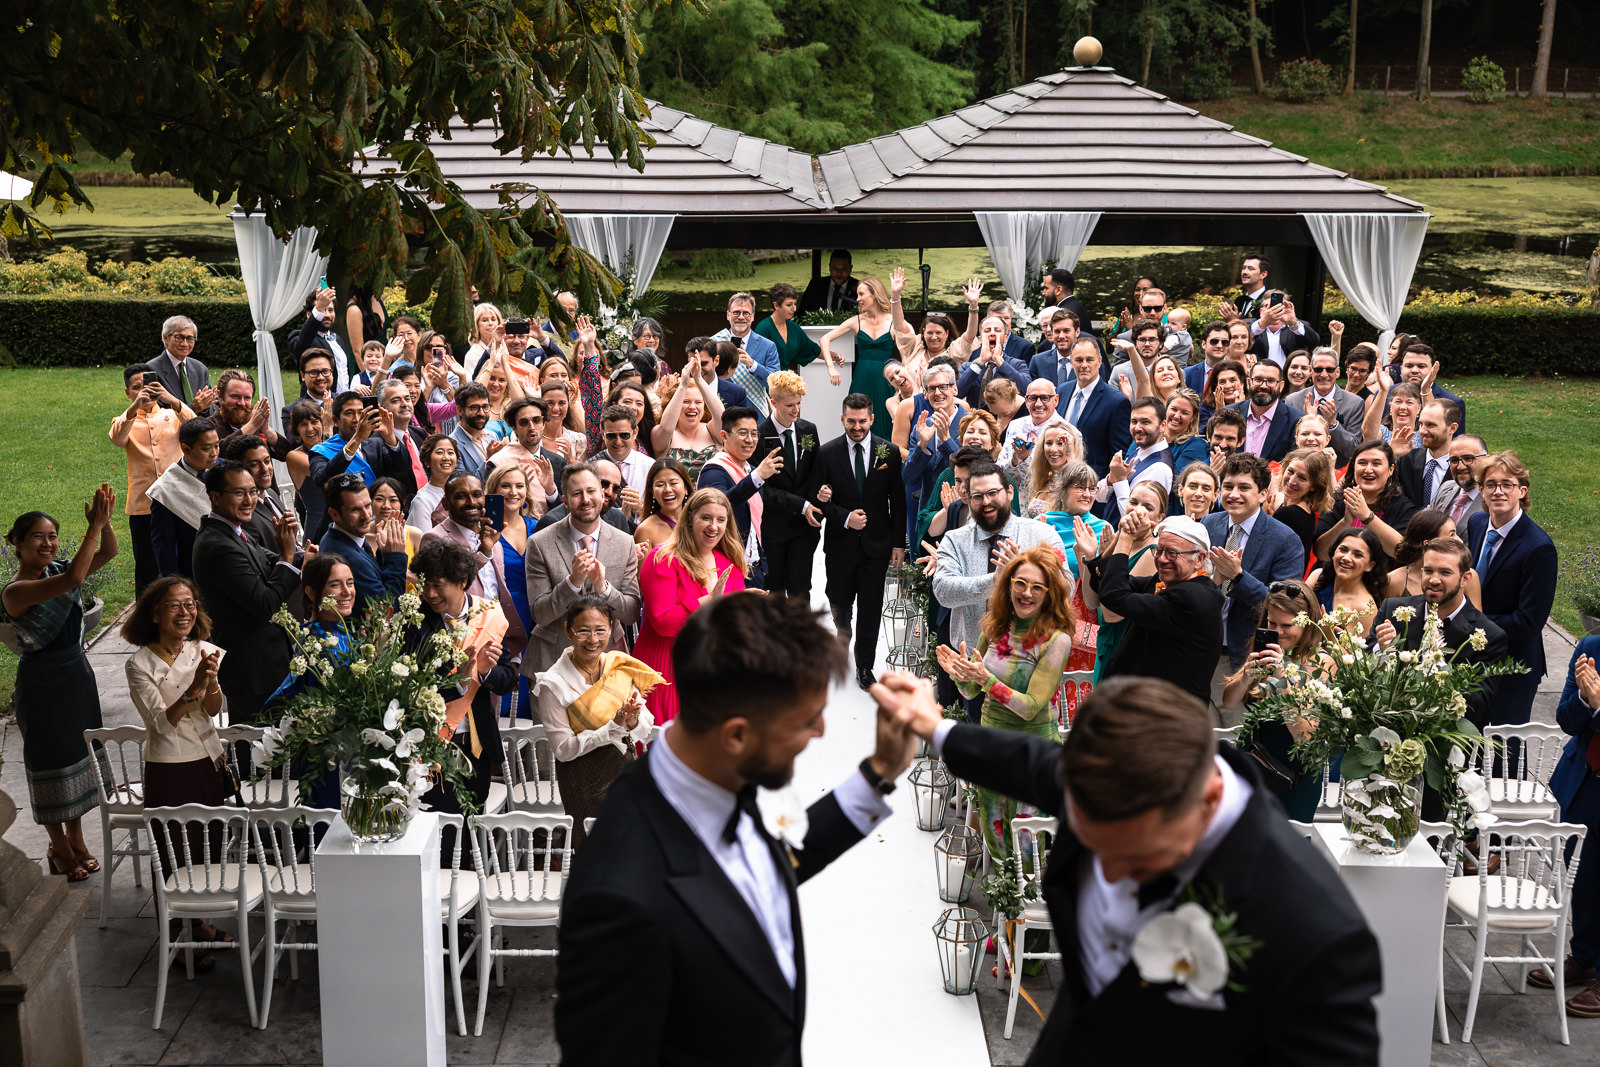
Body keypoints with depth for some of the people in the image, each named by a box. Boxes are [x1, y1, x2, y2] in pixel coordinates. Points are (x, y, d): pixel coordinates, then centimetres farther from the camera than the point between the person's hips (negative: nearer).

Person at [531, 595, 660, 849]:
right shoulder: (554, 683, -13)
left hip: (625, 769, 4)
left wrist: (633, 721, -20)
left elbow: (646, 731, 3)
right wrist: (614, 726, -22)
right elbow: (562, 749, -14)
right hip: (584, 782, -4)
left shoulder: (622, 666, -1)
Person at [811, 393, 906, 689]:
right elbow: (815, 496, -2)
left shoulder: (889, 452, -3)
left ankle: (865, 665, 19)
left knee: (870, 608, 4)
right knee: (839, 600, 12)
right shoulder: (827, 453, -4)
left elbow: (898, 501, 1)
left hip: (877, 543, 0)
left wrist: (898, 543, -1)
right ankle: (843, 630, 46)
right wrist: (845, 518, -15)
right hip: (840, 543, 0)